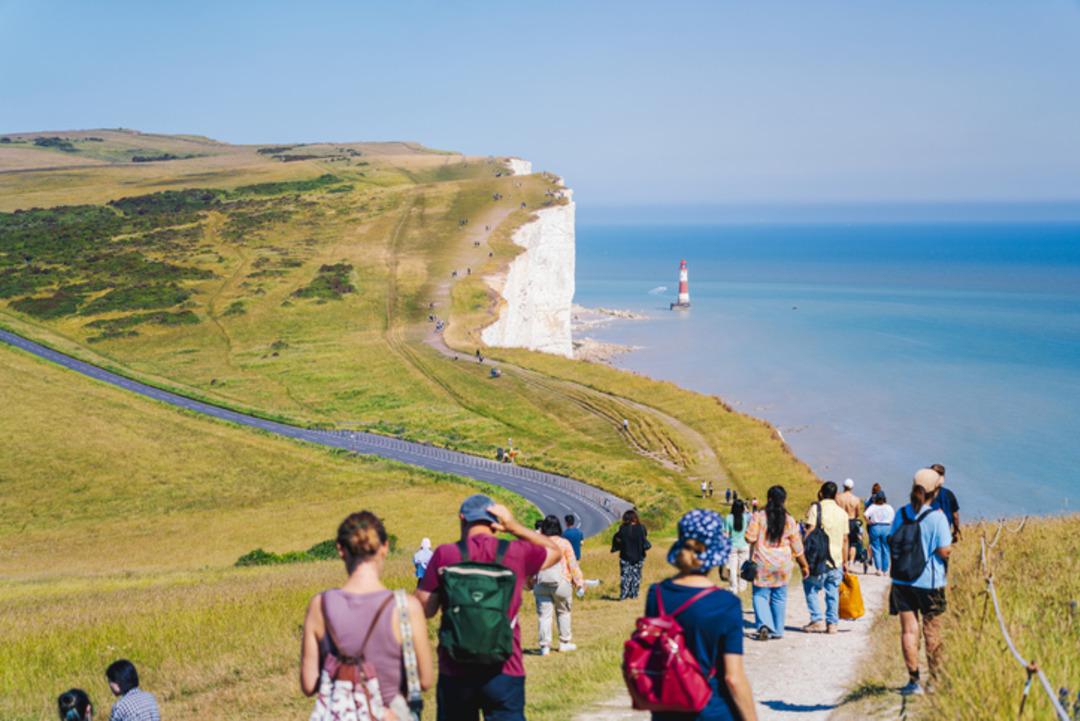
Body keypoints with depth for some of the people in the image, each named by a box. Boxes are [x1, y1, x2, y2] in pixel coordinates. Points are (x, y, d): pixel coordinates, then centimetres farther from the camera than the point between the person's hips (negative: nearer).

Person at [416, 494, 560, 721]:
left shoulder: (445, 554, -4)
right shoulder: (517, 553, -1)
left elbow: (425, 608, -3)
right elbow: (555, 551, 20)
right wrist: (515, 528, 11)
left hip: (455, 671, 0)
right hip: (504, 671, 0)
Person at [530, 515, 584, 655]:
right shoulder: (564, 543, -3)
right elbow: (573, 564, -1)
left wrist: (530, 581, 18)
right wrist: (579, 580, 8)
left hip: (541, 584, 1)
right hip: (561, 582, -1)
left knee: (544, 614, 3)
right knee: (563, 612, 15)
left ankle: (545, 645, -1)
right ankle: (564, 642, 19)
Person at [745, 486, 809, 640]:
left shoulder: (758, 517, -8)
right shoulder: (789, 520, 1)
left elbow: (750, 538, -9)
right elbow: (797, 546, 5)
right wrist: (803, 565, 15)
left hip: (762, 563, -2)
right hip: (782, 564, 2)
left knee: (760, 595, 3)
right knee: (779, 597, 13)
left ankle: (763, 624, -18)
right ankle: (777, 631, 17)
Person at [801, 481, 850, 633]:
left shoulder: (816, 508, -4)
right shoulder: (842, 513, 11)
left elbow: (810, 532, -13)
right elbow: (845, 539, 13)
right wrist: (844, 561, 19)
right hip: (836, 559, 5)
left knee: (811, 588, 8)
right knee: (833, 592, 10)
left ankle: (818, 620, 0)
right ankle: (832, 623, 9)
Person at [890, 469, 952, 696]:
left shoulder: (901, 514, -1)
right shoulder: (937, 517, -13)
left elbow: (891, 542, 5)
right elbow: (944, 551, -14)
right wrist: (949, 549, 6)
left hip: (902, 581, 3)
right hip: (929, 582, -3)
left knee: (909, 630, 5)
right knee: (932, 633, 10)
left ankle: (914, 681, 3)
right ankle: (935, 680, 16)